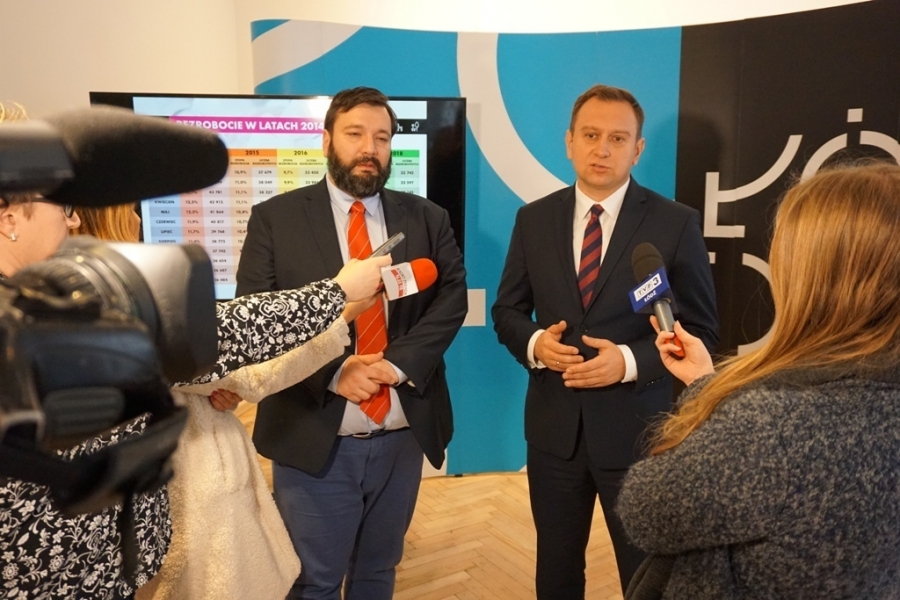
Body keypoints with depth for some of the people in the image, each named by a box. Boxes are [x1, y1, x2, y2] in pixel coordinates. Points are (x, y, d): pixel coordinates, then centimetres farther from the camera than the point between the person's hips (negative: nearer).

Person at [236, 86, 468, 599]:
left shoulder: (428, 218, 5)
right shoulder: (275, 218, -2)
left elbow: (451, 297, -2)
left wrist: (398, 364, -17)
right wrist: (334, 372, -19)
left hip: (403, 435, 3)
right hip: (313, 437, -2)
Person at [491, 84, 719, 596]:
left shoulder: (676, 224, -8)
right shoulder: (534, 219, 1)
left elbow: (702, 332, -5)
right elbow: (507, 310, 7)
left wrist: (630, 361, -21)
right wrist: (534, 342, -15)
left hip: (636, 430, -2)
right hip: (554, 427, 3)